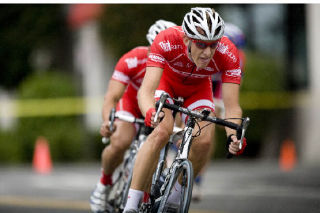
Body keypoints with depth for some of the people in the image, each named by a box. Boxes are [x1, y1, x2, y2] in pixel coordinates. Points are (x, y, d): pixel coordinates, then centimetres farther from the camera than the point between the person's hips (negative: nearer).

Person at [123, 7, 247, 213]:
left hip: (198, 87, 2)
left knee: (204, 141, -21)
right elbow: (146, 90, -45)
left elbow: (232, 106, -32)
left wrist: (233, 135, -52)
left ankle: (175, 195, 4)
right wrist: (150, 113, -67)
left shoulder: (228, 54, -34)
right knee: (162, 131, -28)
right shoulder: (167, 41, -39)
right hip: (166, 81, -2)